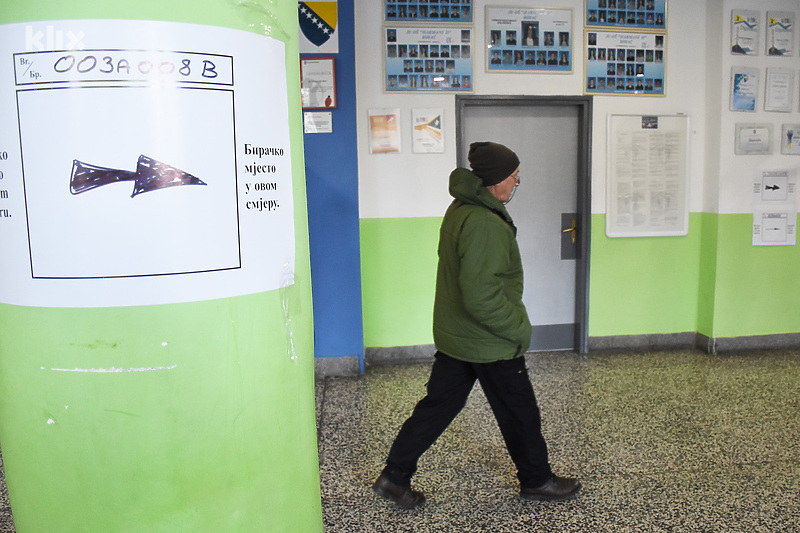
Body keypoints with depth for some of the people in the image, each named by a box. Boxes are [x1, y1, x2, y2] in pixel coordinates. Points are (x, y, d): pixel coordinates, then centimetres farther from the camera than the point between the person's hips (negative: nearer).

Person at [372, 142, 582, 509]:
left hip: (452, 337, 9)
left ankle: (394, 477, 23)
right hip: (490, 343, -9)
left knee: (438, 405, 16)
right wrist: (520, 329, -17)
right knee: (520, 414, 12)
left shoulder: (459, 209, 6)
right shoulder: (484, 224, -26)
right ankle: (536, 481, 33)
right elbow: (482, 298, -31)